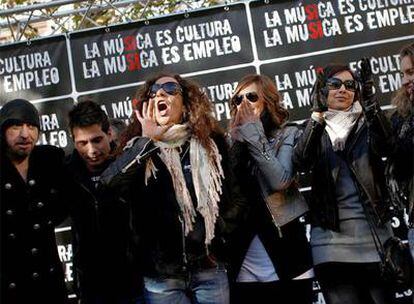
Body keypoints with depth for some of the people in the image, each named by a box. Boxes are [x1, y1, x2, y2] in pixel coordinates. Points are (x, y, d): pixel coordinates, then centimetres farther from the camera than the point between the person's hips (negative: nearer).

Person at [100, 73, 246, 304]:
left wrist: (222, 233, 5)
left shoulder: (211, 143, 4)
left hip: (209, 268, 1)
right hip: (161, 275, -1)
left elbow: (231, 195, 13)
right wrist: (146, 142, -21)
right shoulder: (139, 148, 1)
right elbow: (108, 185, -18)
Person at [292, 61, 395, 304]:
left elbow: (385, 146, -12)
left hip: (374, 230, 1)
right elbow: (301, 163, -11)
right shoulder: (314, 130, 11)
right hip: (331, 236, -1)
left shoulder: (367, 125, 11)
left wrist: (370, 100, -25)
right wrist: (318, 113, -21)